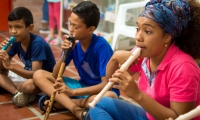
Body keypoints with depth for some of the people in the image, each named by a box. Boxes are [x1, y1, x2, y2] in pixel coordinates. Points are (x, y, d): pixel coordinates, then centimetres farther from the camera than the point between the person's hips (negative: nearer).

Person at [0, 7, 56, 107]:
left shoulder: (37, 43, -27)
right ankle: (18, 93, -23)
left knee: (29, 85, -40)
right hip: (28, 75, 8)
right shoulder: (16, 41, -7)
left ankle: (9, 86, -9)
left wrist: (11, 66, -41)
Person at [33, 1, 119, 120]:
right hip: (82, 86, 5)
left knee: (110, 97, -41)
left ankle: (60, 102, -20)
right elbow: (55, 75, -5)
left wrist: (72, 92, -34)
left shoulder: (102, 46, -23)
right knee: (39, 75, -9)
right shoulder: (73, 42, -8)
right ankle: (76, 109, -26)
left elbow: (106, 84, -28)